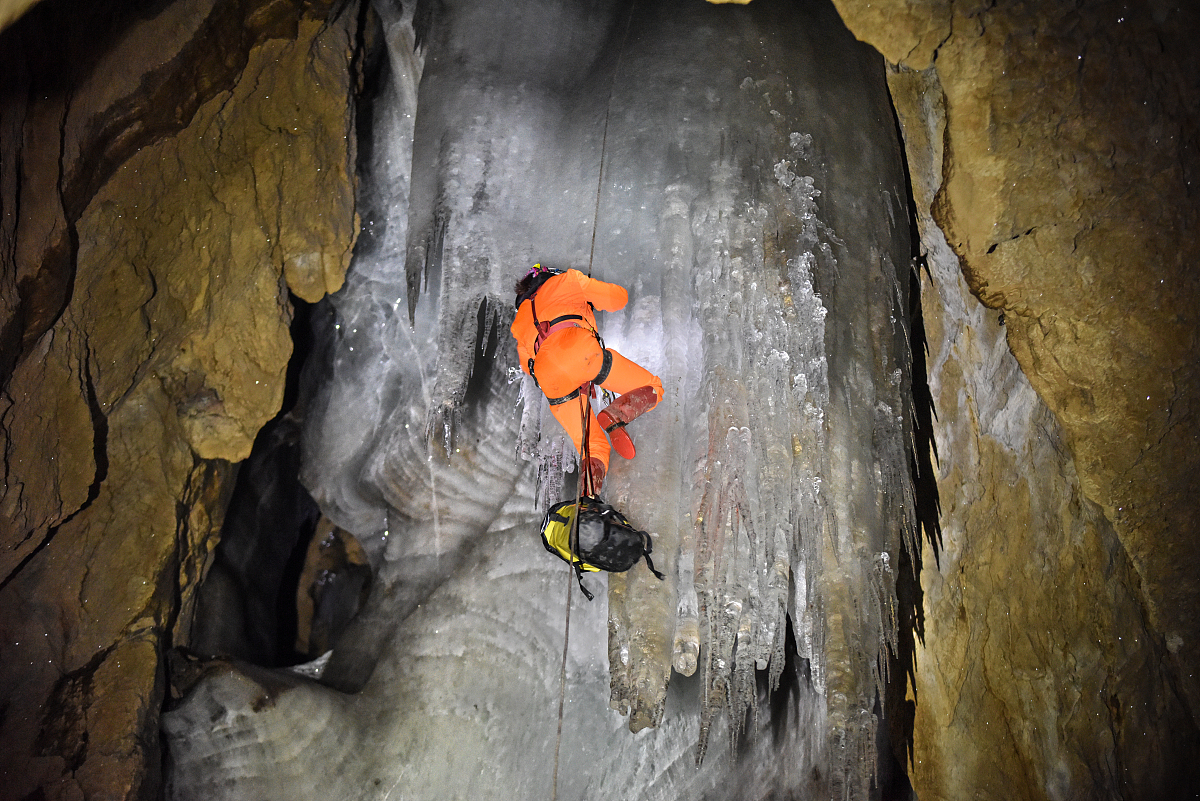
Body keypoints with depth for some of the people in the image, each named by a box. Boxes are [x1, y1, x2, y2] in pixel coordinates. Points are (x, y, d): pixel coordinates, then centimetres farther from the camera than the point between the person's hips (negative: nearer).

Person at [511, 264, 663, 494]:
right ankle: (613, 417, -16)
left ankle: (589, 494, -19)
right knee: (652, 389, 14)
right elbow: (619, 298, 28)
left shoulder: (519, 322, 36)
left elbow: (527, 366, 42)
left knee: (594, 446, 11)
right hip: (582, 350, -4)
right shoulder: (566, 280, 27)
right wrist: (593, 301, 50)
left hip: (551, 383, 4)